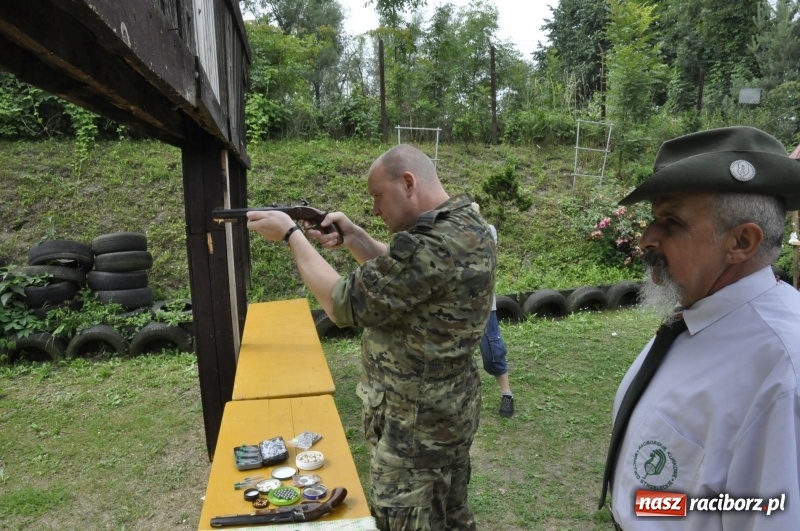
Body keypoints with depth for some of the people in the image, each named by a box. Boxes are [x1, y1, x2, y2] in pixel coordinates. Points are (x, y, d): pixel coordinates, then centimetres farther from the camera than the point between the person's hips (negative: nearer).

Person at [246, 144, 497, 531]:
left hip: (415, 424, -9)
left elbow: (342, 304, -22)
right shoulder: (467, 224, 2)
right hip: (452, 408, 9)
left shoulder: (430, 247, -30)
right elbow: (397, 274, 14)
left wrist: (291, 234, -12)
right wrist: (352, 236, 1)